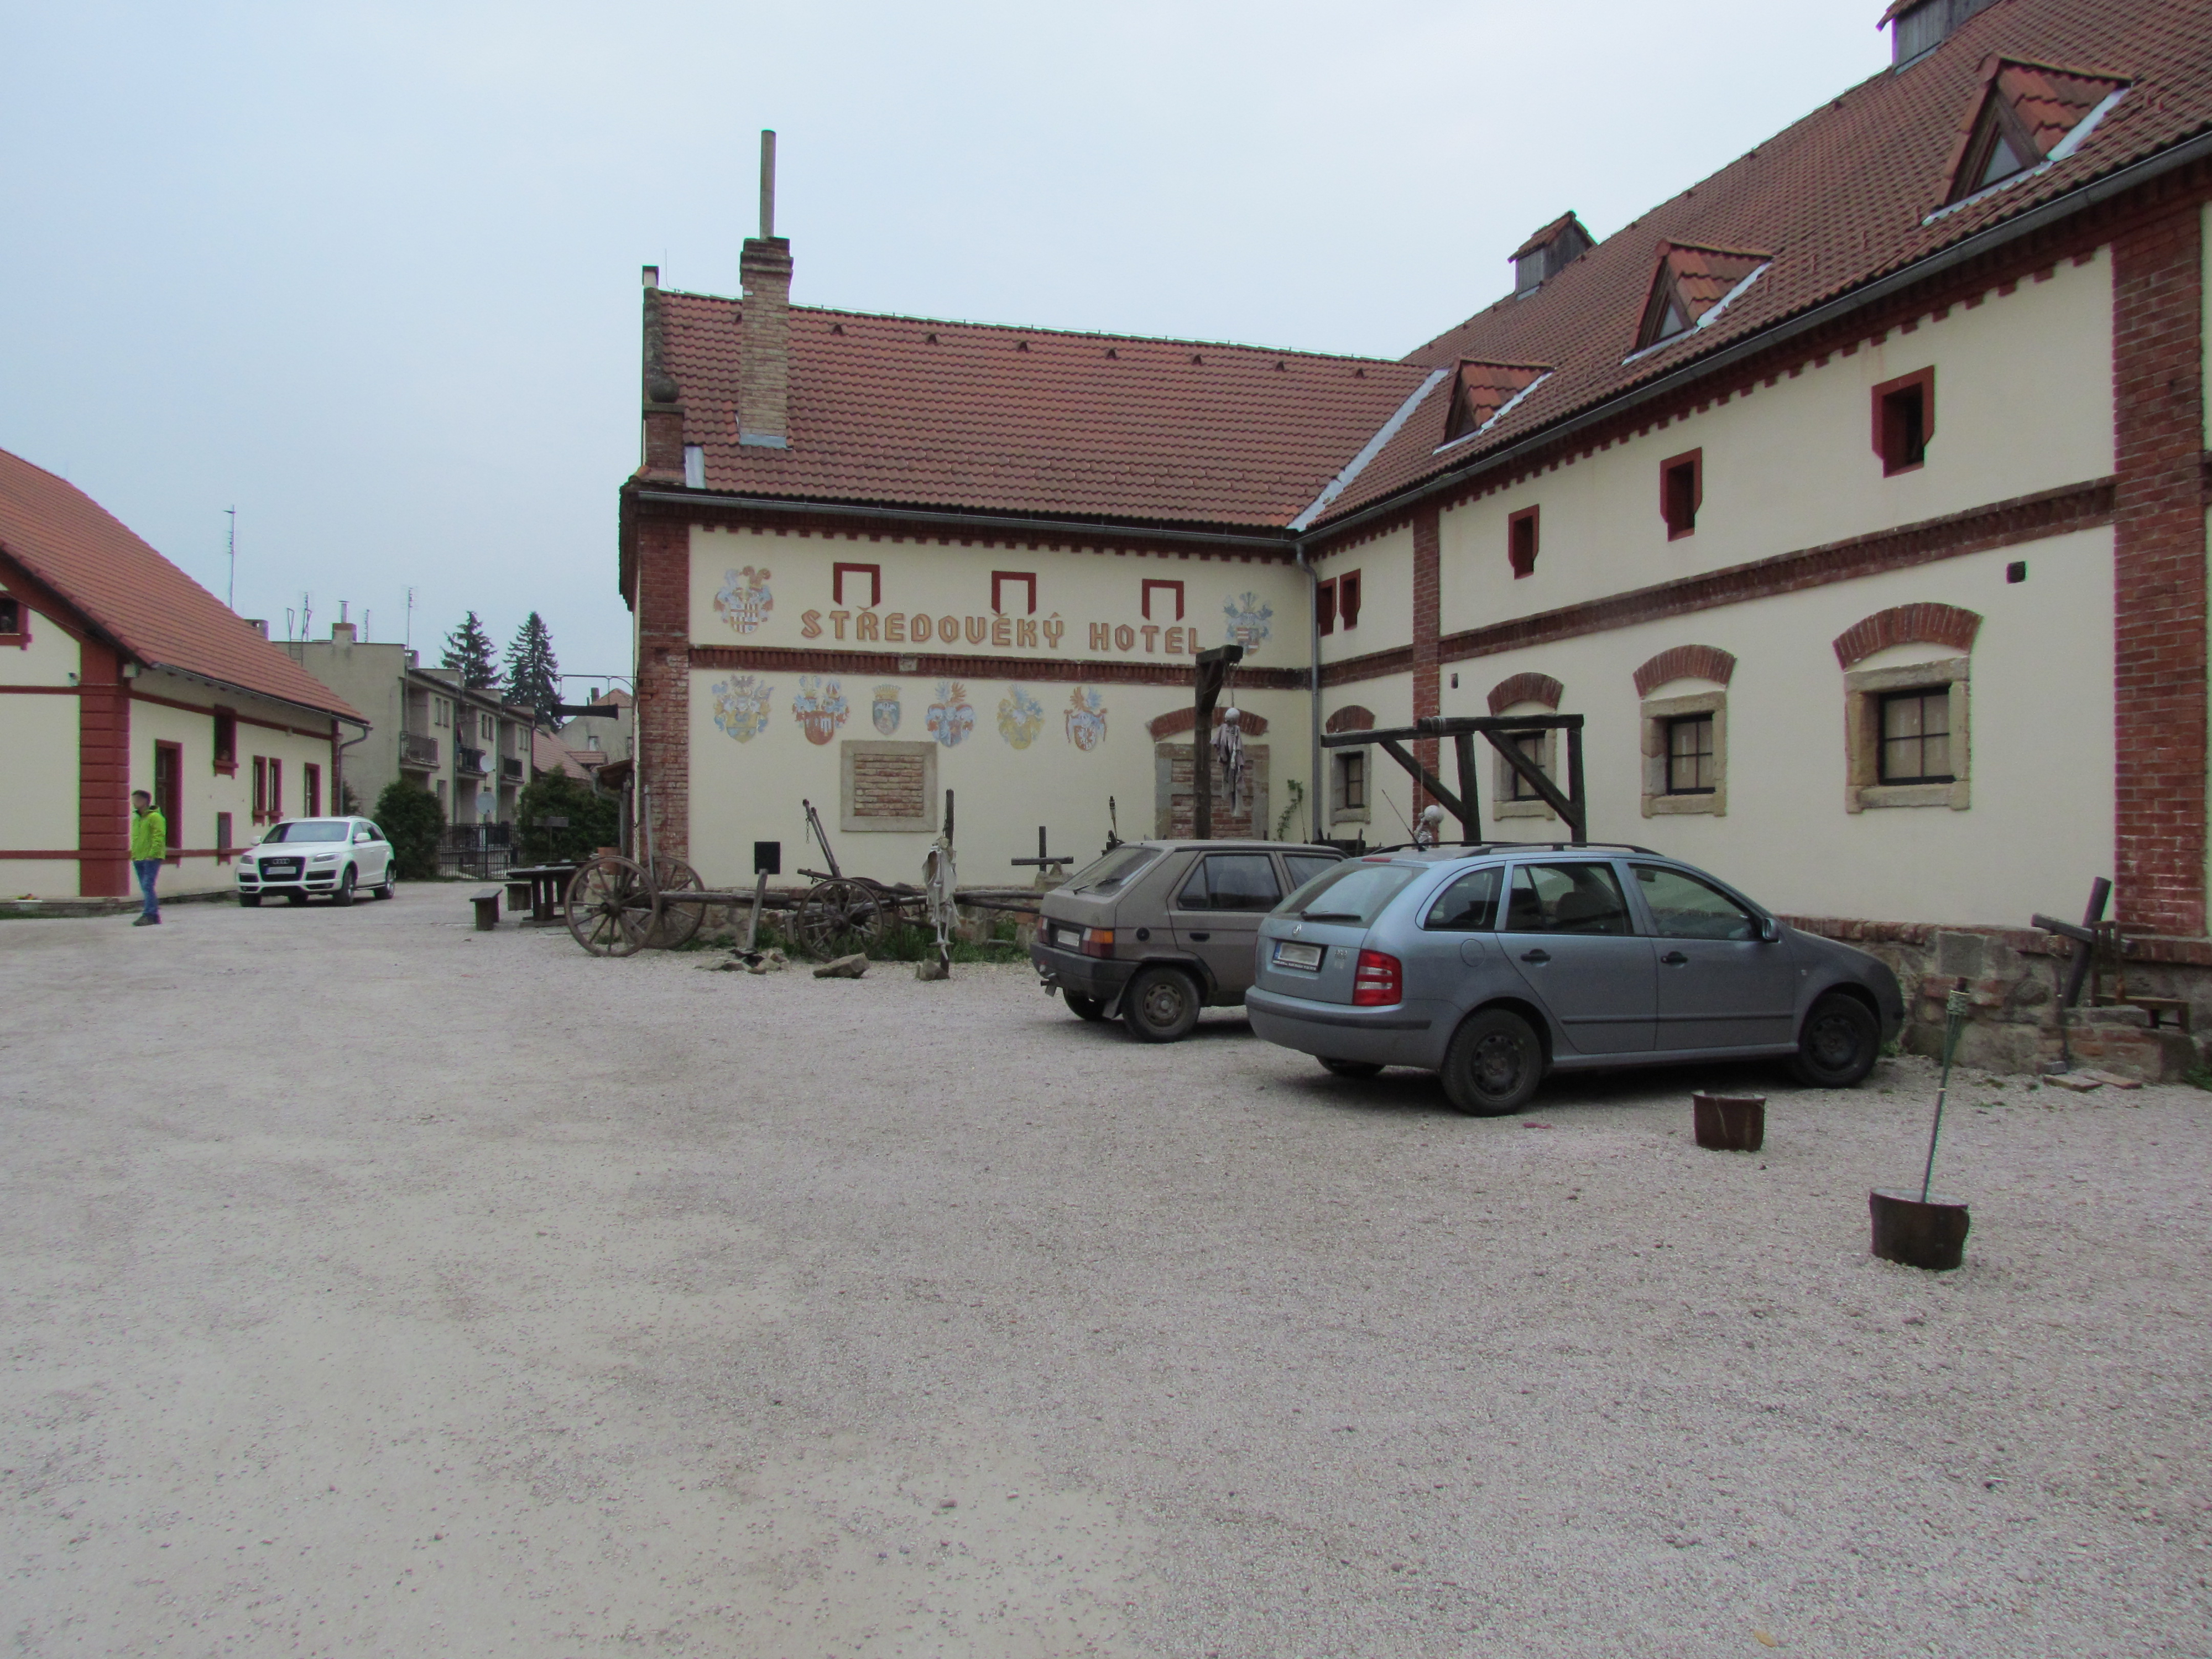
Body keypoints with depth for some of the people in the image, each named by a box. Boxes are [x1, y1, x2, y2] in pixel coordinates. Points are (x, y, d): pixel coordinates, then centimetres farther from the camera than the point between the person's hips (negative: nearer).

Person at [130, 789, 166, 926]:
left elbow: (159, 837, -15)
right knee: (145, 887, 9)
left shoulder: (155, 817, -8)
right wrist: (133, 854, 16)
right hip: (139, 859, 9)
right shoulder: (136, 819, 20)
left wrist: (152, 854, -21)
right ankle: (154, 915, 13)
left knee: (147, 886, -16)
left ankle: (150, 915, -18)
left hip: (151, 859, -9)